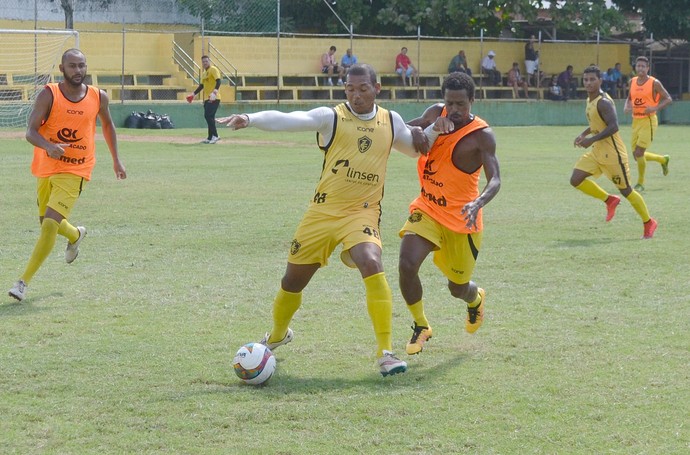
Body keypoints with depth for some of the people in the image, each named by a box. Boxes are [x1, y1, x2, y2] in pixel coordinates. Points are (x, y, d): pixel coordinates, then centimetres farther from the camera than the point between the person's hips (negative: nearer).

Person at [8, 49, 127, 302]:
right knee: (46, 223, 20)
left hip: (74, 173, -2)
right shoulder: (49, 95, -11)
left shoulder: (98, 97, -3)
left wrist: (116, 159, 21)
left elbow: (107, 124, 18)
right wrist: (49, 146, -37)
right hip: (46, 169, 2)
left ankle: (24, 281, -10)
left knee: (50, 225, -16)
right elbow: (30, 132, -17)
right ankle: (76, 235, 55)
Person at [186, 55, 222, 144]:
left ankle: (215, 136, -17)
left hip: (214, 98, -9)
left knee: (208, 116, -18)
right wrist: (193, 94, 19)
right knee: (208, 117, 8)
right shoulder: (204, 73, 20)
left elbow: (218, 81, -20)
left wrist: (215, 91, -34)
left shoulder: (213, 70, -7)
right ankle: (210, 138, 10)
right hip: (206, 98, 9)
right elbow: (201, 86, 27)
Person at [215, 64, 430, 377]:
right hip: (323, 210, 0)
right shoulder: (331, 118, -5)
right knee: (294, 278, 10)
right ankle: (278, 335, 43)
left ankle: (385, 353, -22)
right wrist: (250, 119, -38)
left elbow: (415, 149, 26)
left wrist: (419, 134, 2)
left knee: (371, 264, -28)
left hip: (363, 212, 0)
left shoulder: (391, 122, 7)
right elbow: (289, 121, -21)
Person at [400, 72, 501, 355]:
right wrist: (433, 128, -18)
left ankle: (476, 299, 52)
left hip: (461, 219, -3)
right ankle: (421, 326, 4)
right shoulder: (437, 113, -2)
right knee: (407, 265, -20)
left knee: (458, 288, 12)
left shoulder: (482, 136, -18)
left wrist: (478, 203, -49)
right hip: (427, 210, 3)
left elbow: (495, 180, -27)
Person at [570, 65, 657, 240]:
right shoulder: (590, 100, 9)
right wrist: (583, 134, 9)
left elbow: (613, 126, -29)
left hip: (612, 153, -9)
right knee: (576, 180, -4)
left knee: (625, 190, 0)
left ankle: (649, 223, 17)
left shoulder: (603, 102, -20)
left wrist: (592, 139, -30)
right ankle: (609, 200, 14)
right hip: (597, 152, 9)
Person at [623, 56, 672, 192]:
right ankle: (663, 159, 36)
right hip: (636, 121, 7)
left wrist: (655, 108, -19)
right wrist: (626, 107, 1)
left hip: (648, 121, -7)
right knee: (637, 155, 9)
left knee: (639, 153, -14)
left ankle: (640, 183, 4)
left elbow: (668, 99, -3)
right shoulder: (632, 82, 8)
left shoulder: (654, 83, -8)